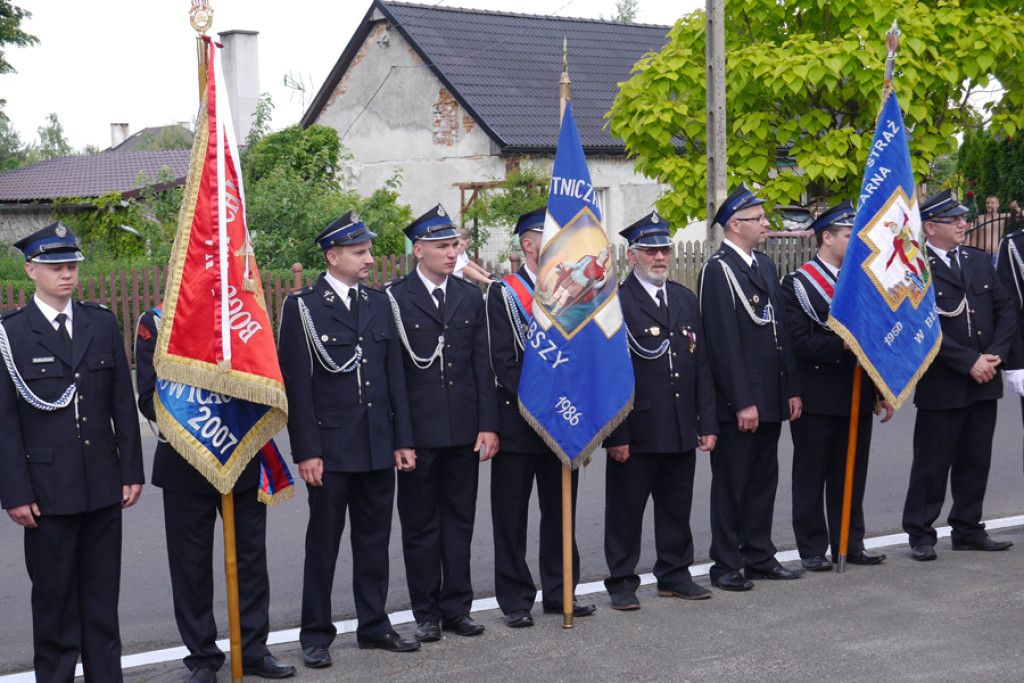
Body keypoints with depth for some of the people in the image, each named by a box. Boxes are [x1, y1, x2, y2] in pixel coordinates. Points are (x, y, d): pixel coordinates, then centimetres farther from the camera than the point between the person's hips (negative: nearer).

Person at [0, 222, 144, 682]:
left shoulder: (102, 324, 8)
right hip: (48, 489, -3)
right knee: (54, 594, 5)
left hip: (104, 485, 3)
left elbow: (123, 403, 10)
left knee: (103, 593, 10)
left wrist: (132, 470, 6)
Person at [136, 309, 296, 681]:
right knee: (191, 564, 5)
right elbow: (149, 399, -6)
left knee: (251, 556, 9)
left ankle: (253, 650, 21)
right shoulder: (155, 322, -3)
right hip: (186, 464, -3)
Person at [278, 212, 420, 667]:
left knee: (375, 539, 12)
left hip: (378, 447, 5)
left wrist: (403, 439, 7)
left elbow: (394, 376, 12)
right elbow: (296, 384, -9)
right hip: (331, 449, -5)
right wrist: (307, 451, -13)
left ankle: (373, 625, 23)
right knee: (323, 543, 4)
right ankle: (315, 634, 14)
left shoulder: (378, 304, 11)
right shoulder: (302, 307, -5)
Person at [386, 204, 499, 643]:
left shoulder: (470, 298, 10)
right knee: (420, 525, 6)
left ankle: (456, 607, 19)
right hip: (418, 431, -4)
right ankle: (426, 613, 15)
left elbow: (483, 366, 9)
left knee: (460, 520, 9)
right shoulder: (393, 299, -4)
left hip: (464, 430, 4)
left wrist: (489, 424, 2)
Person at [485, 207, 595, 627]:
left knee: (561, 512, 12)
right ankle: (515, 600, 10)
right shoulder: (503, 294, -5)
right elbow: (502, 361, -11)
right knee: (511, 515, 1)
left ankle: (560, 593, 23)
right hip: (518, 423, -5)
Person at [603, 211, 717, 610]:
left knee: (677, 507, 14)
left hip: (682, 429, 6)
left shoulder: (685, 300, 13)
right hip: (636, 432, -6)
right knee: (625, 509, 3)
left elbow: (702, 365, 14)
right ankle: (622, 582, 13)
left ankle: (674, 574, 27)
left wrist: (707, 423, 8)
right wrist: (616, 433, -15)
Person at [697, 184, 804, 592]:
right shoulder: (718, 270, -12)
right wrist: (742, 402, -20)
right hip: (738, 402, -8)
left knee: (764, 479, 14)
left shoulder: (765, 266, 15)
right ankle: (725, 566, 8)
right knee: (731, 484, 0)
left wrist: (792, 389, 12)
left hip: (771, 397, 8)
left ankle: (759, 558, 24)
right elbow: (724, 341, -17)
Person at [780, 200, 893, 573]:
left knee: (852, 475, 11)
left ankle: (850, 544, 20)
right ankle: (812, 549, 9)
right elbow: (799, 342, -14)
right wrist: (843, 345, -24)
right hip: (817, 399, -6)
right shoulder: (797, 284, -5)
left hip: (857, 397, 6)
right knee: (812, 476, 2)